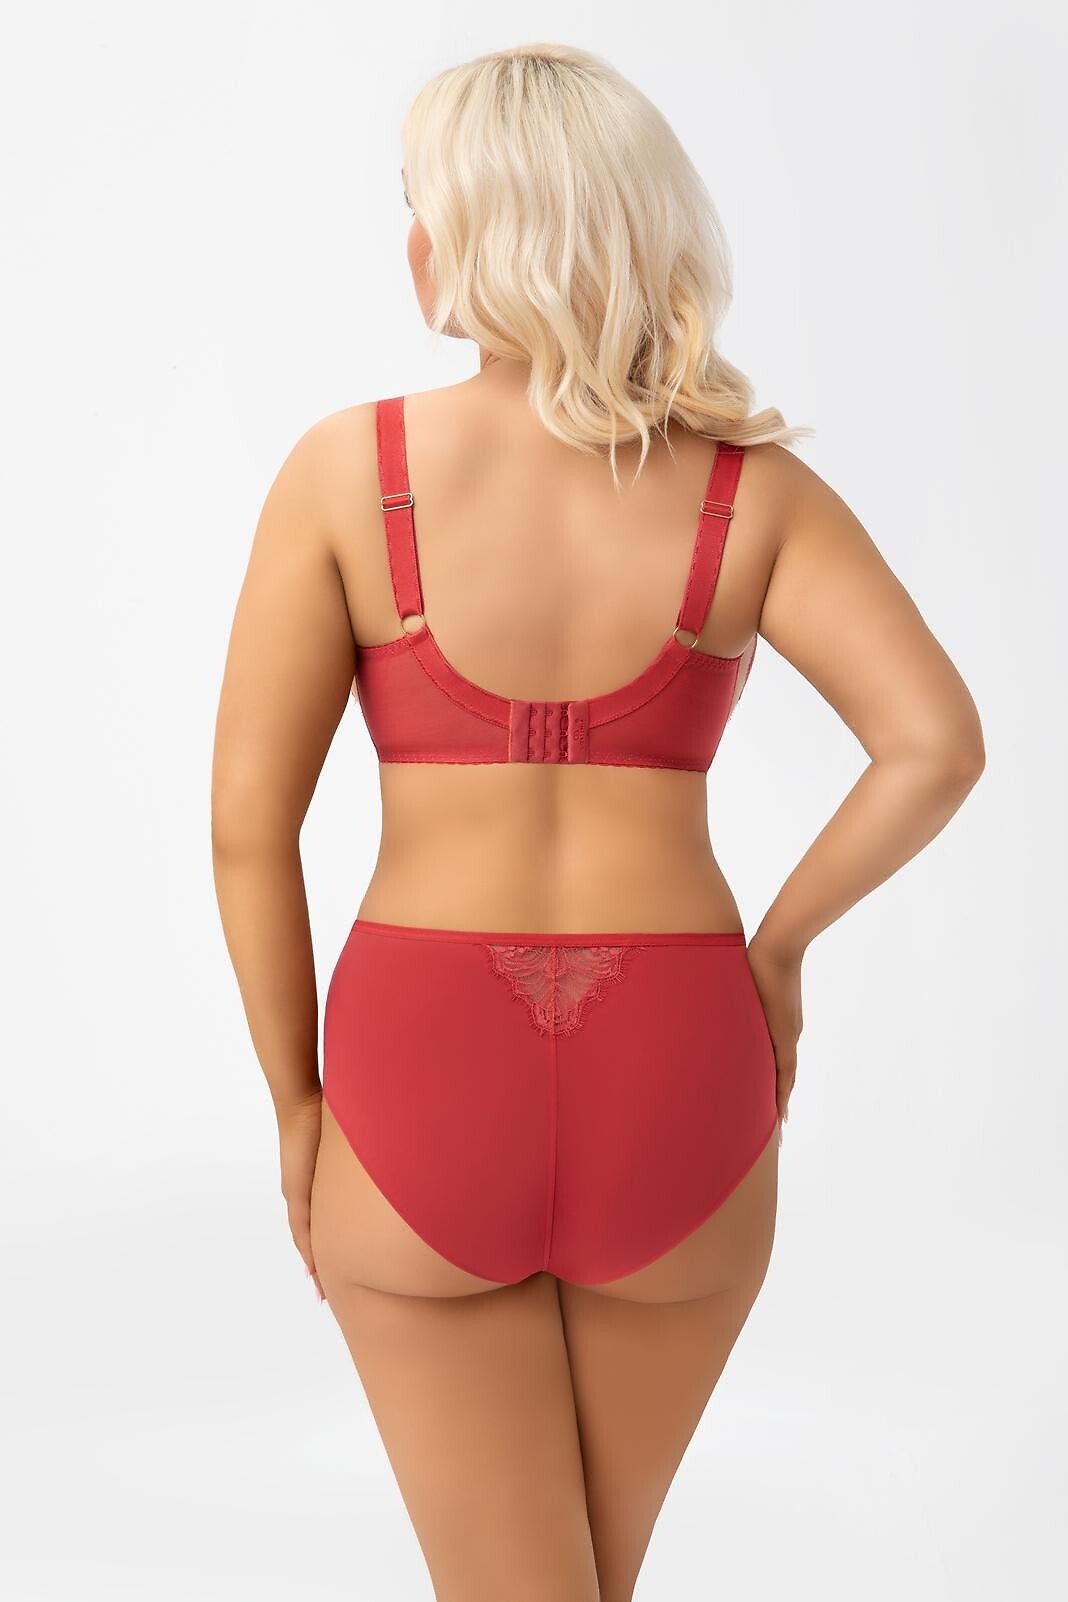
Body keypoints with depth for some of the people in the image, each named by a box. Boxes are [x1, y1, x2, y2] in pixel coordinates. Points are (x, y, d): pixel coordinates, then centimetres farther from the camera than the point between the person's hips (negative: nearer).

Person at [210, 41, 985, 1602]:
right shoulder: (753, 488, -2)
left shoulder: (348, 466, -6)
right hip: (673, 1088, 3)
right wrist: (775, 949, 2)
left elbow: (247, 819, -7)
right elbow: (938, 743, -13)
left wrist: (297, 1105, 6)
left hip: (424, 1084, -2)